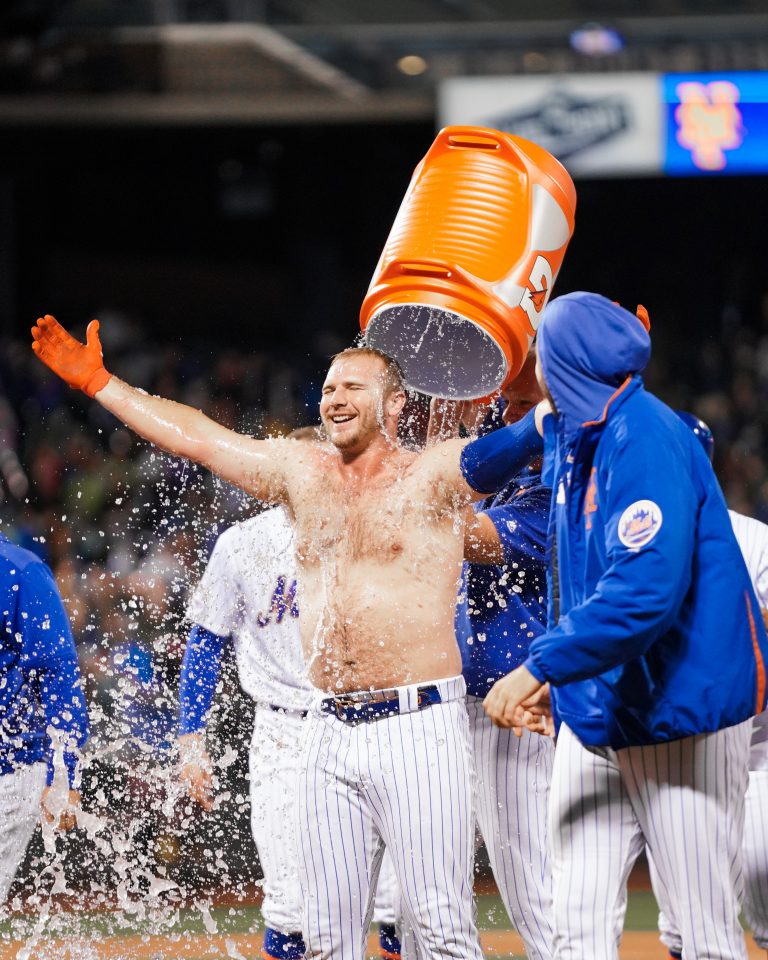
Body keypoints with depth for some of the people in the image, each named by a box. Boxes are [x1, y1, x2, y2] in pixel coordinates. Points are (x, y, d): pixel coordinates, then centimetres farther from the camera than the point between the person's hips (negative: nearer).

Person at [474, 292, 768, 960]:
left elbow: (648, 591, -28)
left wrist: (541, 667, -25)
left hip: (681, 712, -8)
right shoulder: (568, 435, 11)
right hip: (595, 713, 9)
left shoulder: (645, 439, -17)